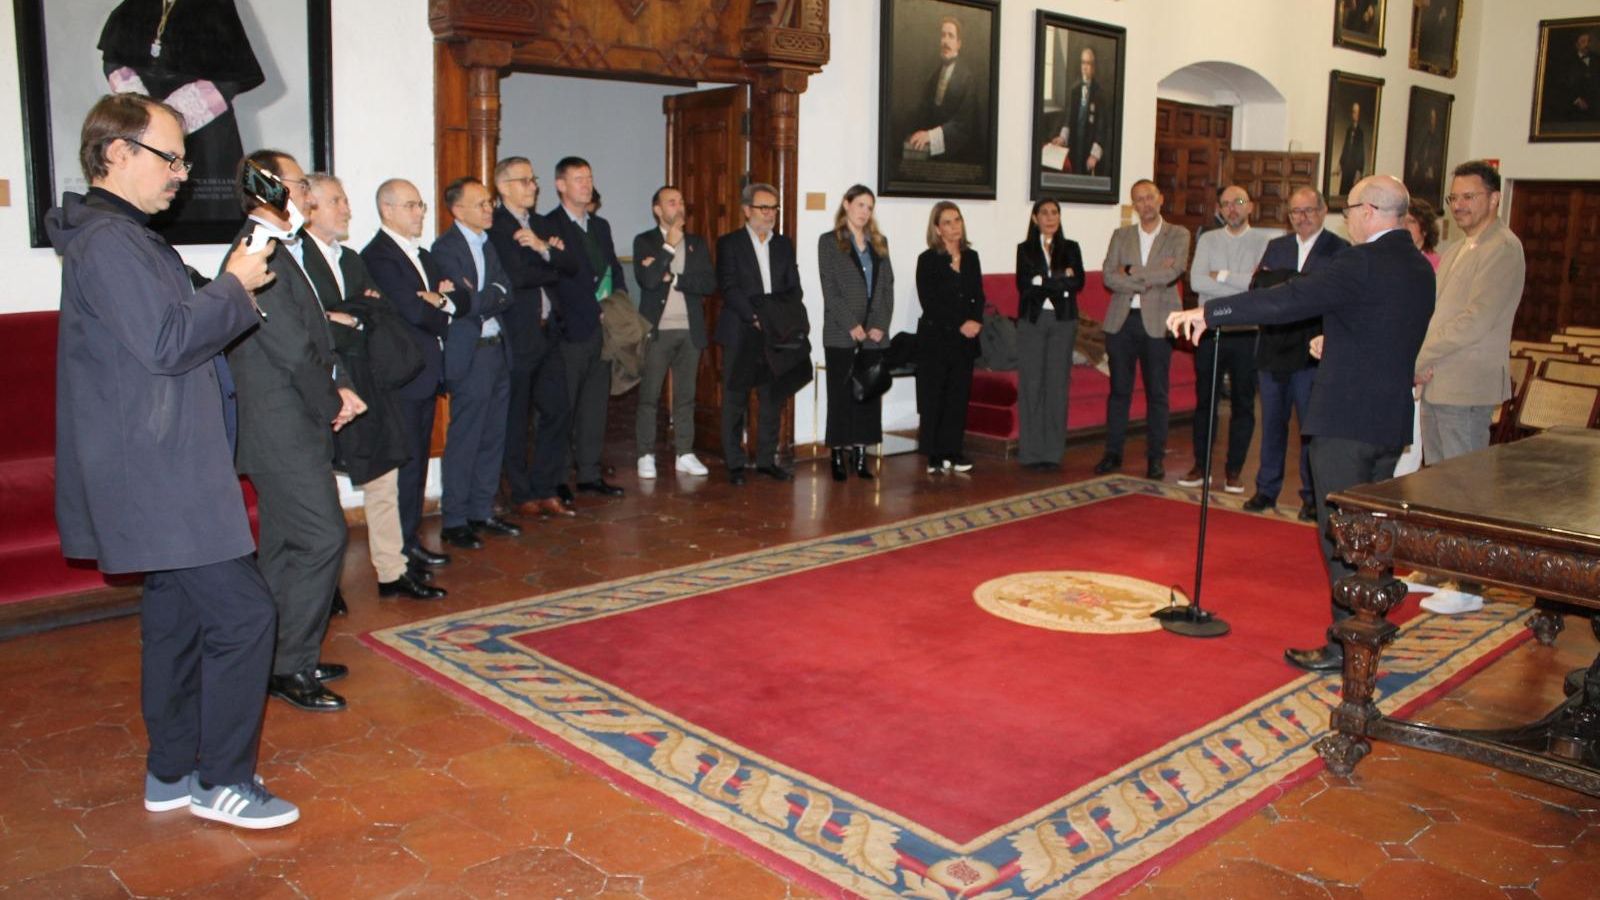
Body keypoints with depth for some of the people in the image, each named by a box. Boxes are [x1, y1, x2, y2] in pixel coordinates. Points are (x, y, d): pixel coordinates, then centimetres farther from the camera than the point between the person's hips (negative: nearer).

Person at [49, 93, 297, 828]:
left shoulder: (124, 237, 18)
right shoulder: (107, 241, -15)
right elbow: (165, 343, -23)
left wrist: (226, 292, 8)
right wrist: (234, 286, -12)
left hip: (165, 470, 11)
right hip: (160, 475, -11)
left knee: (177, 618, 16)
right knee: (243, 613, -9)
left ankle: (172, 774, 27)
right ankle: (224, 782, 3)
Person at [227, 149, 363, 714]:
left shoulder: (284, 249, 16)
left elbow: (315, 338, 17)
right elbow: (293, 349, -20)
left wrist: (340, 385, 2)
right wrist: (333, 406, -8)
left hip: (287, 427, 11)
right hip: (283, 428, -11)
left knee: (285, 547, 15)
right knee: (322, 539, -9)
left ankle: (283, 660, 26)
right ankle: (291, 668, 1)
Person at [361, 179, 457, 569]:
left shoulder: (422, 255, 19)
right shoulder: (377, 256, -11)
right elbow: (414, 310, -20)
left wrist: (442, 300, -9)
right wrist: (441, 308, 0)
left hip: (427, 372, 9)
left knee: (418, 459, 13)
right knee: (407, 460, -4)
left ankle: (410, 536, 21)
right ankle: (404, 543, 4)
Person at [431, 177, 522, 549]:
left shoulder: (487, 244, 15)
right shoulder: (446, 247, -9)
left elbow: (507, 293, 5)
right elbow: (468, 303, -19)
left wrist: (484, 298, -11)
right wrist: (495, 295, -4)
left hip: (498, 350, 8)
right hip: (470, 355, -8)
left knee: (493, 438, 12)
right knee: (464, 442, -2)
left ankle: (482, 512, 22)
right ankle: (454, 521, 7)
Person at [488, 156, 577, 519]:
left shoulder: (542, 226, 15)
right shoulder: (493, 227, -9)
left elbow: (572, 265, 5)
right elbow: (514, 276, -20)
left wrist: (543, 248, -12)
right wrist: (551, 268, -3)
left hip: (547, 333, 7)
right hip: (516, 336, -7)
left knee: (558, 412, 8)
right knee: (516, 421, 4)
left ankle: (545, 489, 19)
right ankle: (521, 495, 16)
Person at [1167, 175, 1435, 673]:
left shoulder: (1362, 263, -17)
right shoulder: (1420, 268, 10)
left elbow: (1284, 300, -23)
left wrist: (1206, 313, -20)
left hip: (1346, 420, -9)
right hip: (1393, 419, 9)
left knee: (1341, 534, -2)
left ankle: (1347, 645, 4)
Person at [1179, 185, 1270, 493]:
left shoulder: (1263, 242, 2)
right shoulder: (1208, 240, 8)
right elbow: (1196, 281, -7)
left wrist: (1222, 276, -10)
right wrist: (1243, 285, -10)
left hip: (1246, 332, -2)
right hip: (1210, 329, 2)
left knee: (1243, 404, 4)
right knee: (1204, 400, 6)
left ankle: (1234, 469, 13)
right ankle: (1200, 465, 15)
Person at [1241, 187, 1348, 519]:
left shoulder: (1339, 249, -3)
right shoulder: (1276, 247, 14)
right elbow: (1257, 287, 3)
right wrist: (1300, 281, -12)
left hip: (1312, 354, -4)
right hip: (1273, 351, 4)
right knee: (1272, 423, 12)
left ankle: (1312, 496, 12)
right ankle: (1266, 489, 21)